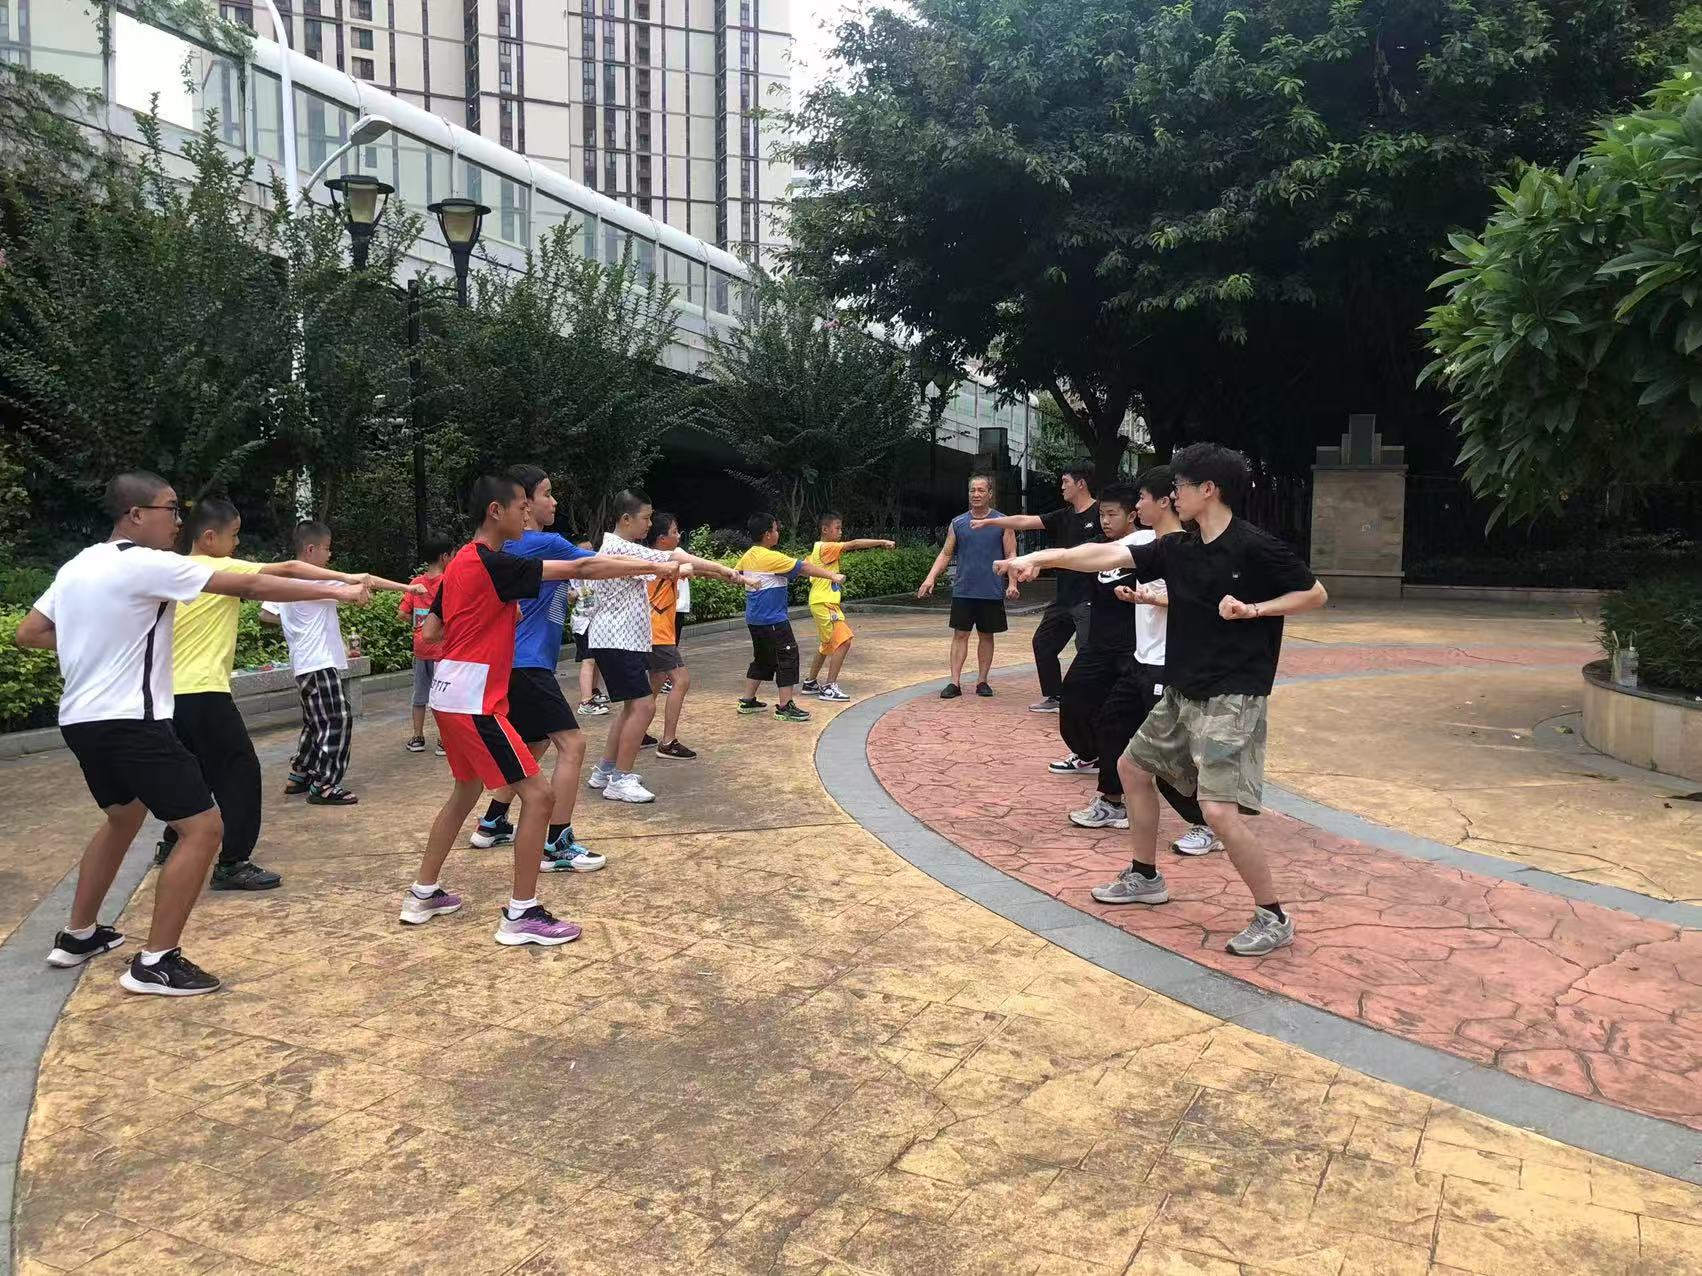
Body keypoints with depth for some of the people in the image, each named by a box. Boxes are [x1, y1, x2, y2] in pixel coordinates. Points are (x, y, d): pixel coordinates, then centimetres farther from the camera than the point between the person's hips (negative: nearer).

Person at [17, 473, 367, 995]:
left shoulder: (76, 566, 11)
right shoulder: (147, 564, -15)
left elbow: (27, 633, 16)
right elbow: (251, 586, -17)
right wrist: (336, 591, -14)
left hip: (82, 719, 10)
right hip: (129, 721, -10)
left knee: (123, 817, 29)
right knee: (203, 828, -6)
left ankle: (78, 935, 38)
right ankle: (155, 963, -4)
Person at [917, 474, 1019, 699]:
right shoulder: (958, 523, 6)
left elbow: (1011, 555, 0)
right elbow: (946, 554, 8)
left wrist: (1012, 583, -12)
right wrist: (930, 578, -3)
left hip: (992, 592, -1)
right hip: (963, 590, 1)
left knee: (986, 636, 8)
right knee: (960, 634, 0)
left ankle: (982, 681, 17)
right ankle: (955, 682, 1)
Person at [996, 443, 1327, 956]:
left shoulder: (1254, 547, -14)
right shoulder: (1178, 548, 6)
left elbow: (1315, 593, -5)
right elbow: (1106, 555, 1)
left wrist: (1255, 609, -17)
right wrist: (1039, 558, -5)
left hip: (1232, 697, -9)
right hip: (1183, 692, 9)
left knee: (1219, 809, -17)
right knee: (1133, 766, 18)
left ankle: (1273, 918, 1)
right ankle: (1146, 877, 34)